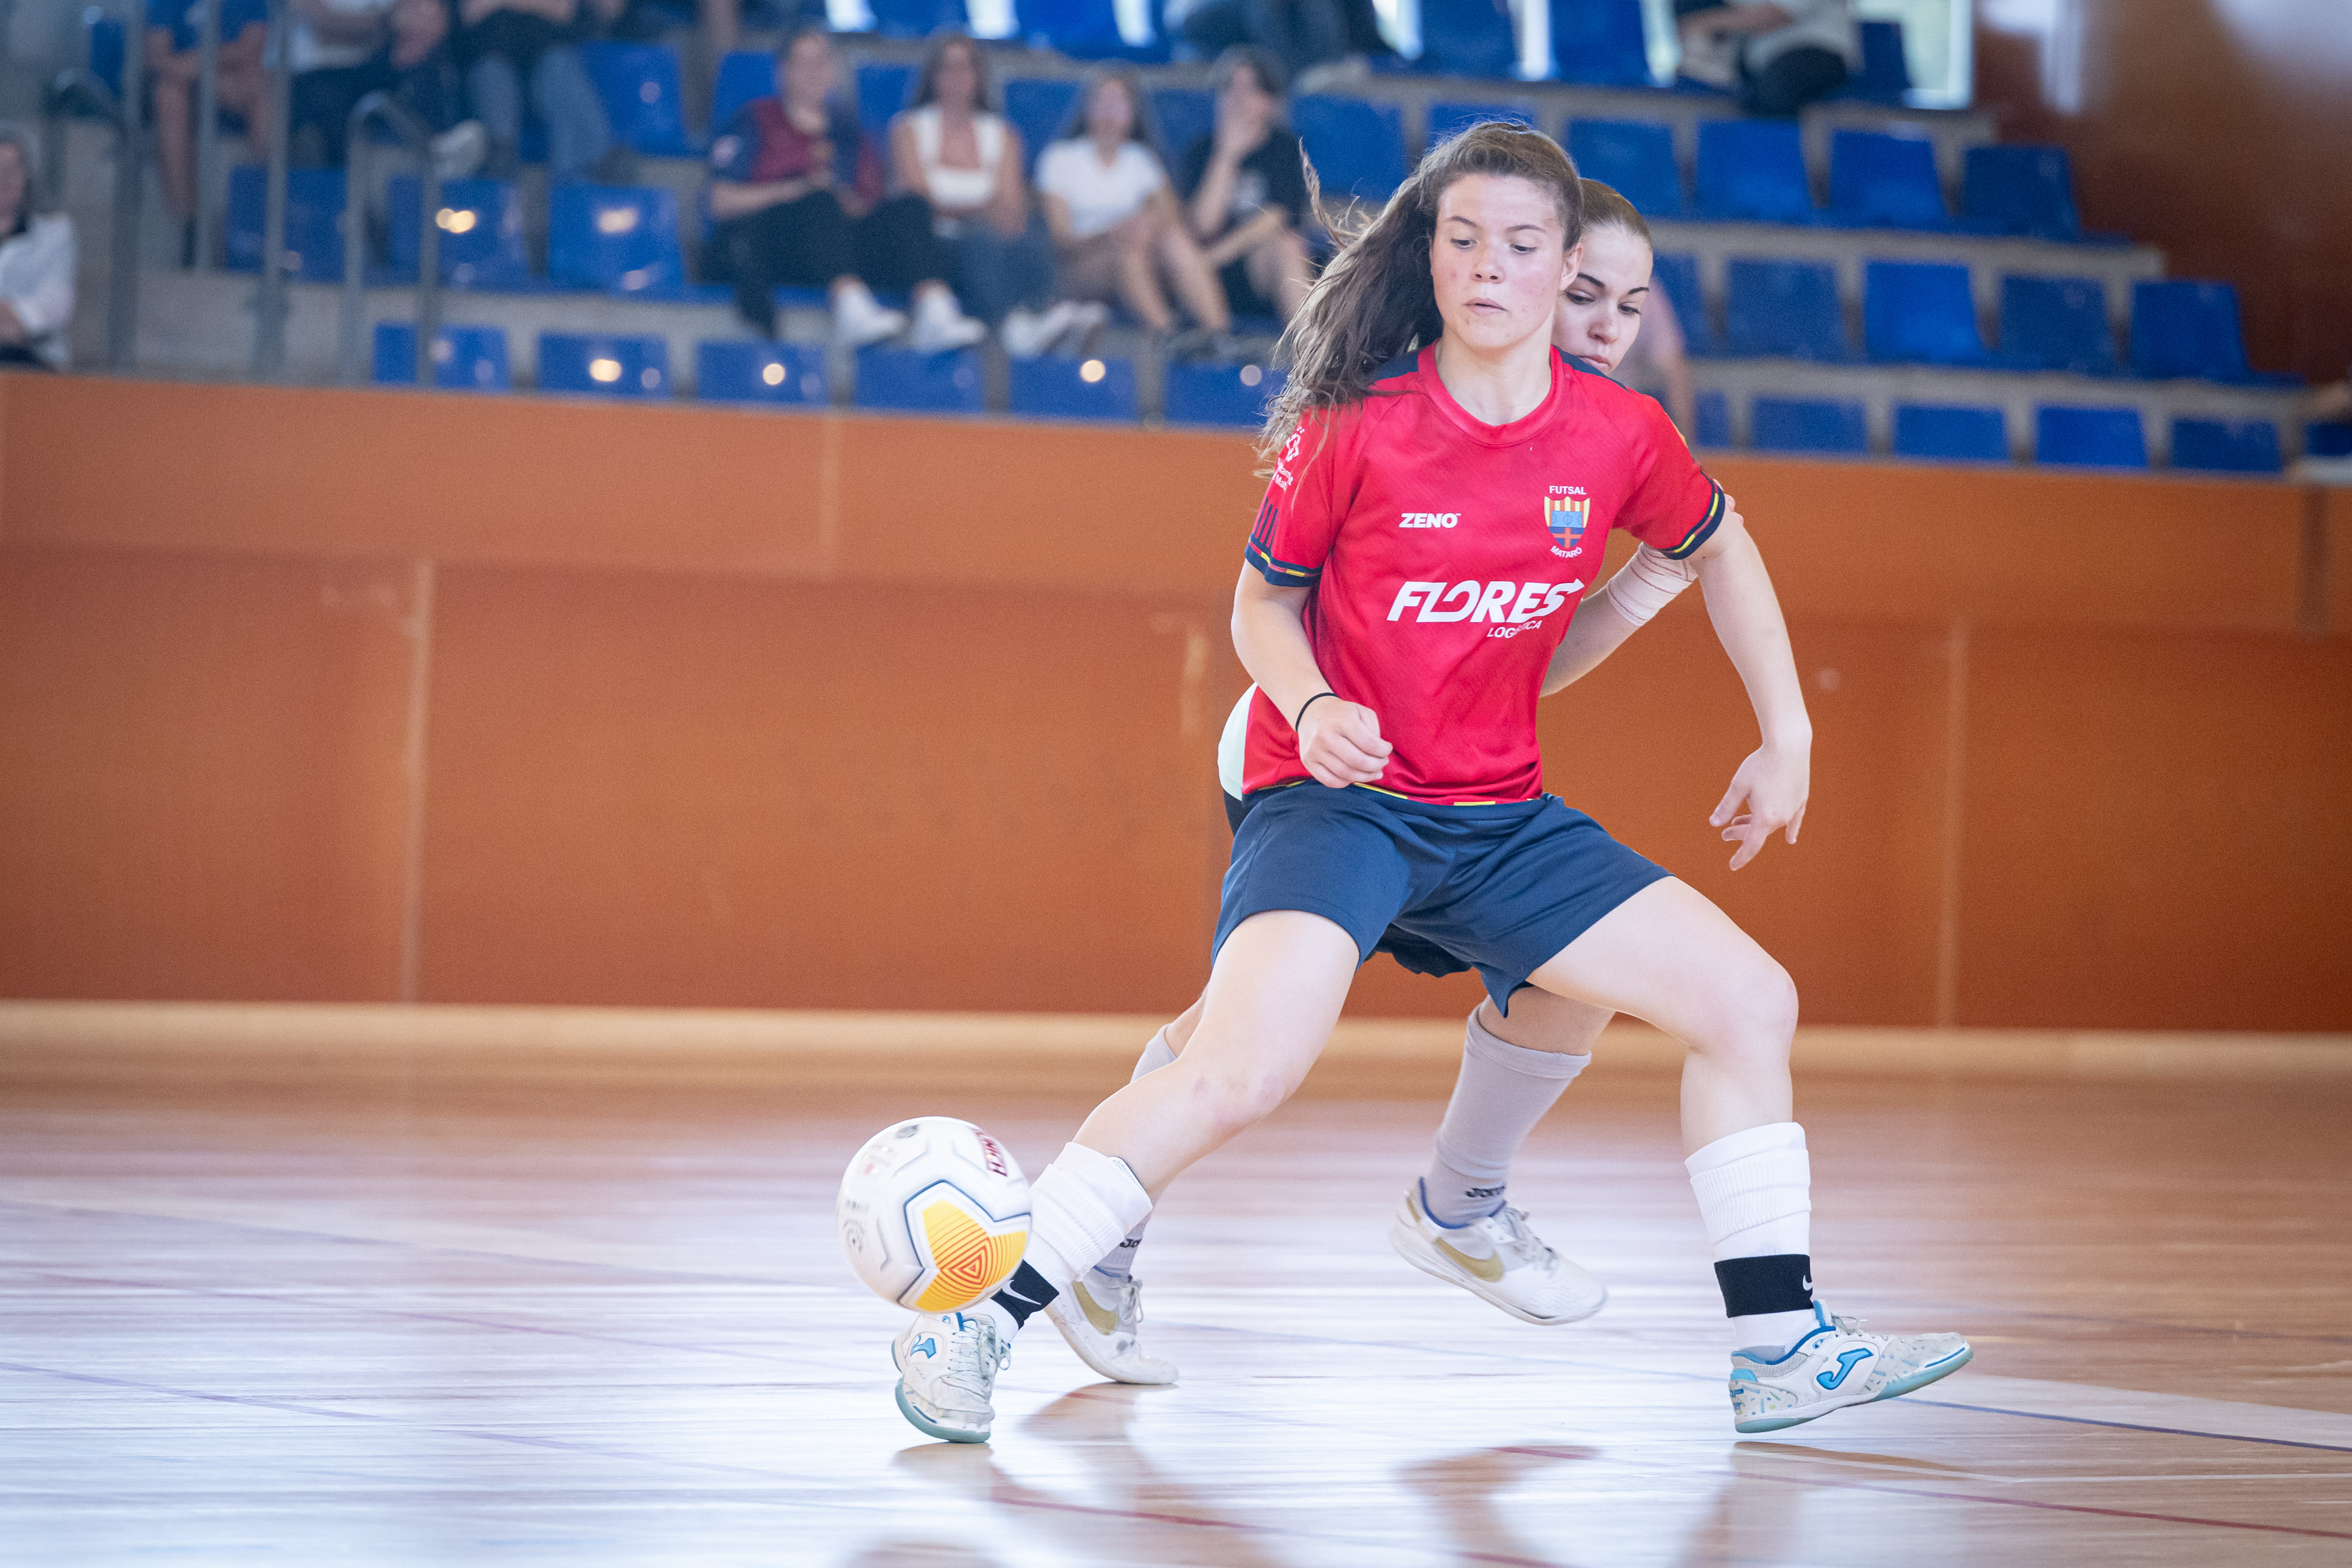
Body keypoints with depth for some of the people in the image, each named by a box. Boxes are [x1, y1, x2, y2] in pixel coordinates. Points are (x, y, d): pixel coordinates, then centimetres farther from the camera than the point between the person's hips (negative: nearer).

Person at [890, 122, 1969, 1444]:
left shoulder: (1620, 435, -3)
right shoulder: (1355, 423, -13)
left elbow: (1718, 544, 17)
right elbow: (1263, 599, 0)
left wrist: (1788, 734, 14)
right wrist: (1311, 708, -19)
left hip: (1503, 815, 5)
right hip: (1338, 800, -5)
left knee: (1752, 1002, -2)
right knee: (1248, 1070, -29)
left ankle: (1779, 1352, 8)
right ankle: (974, 1328, -23)